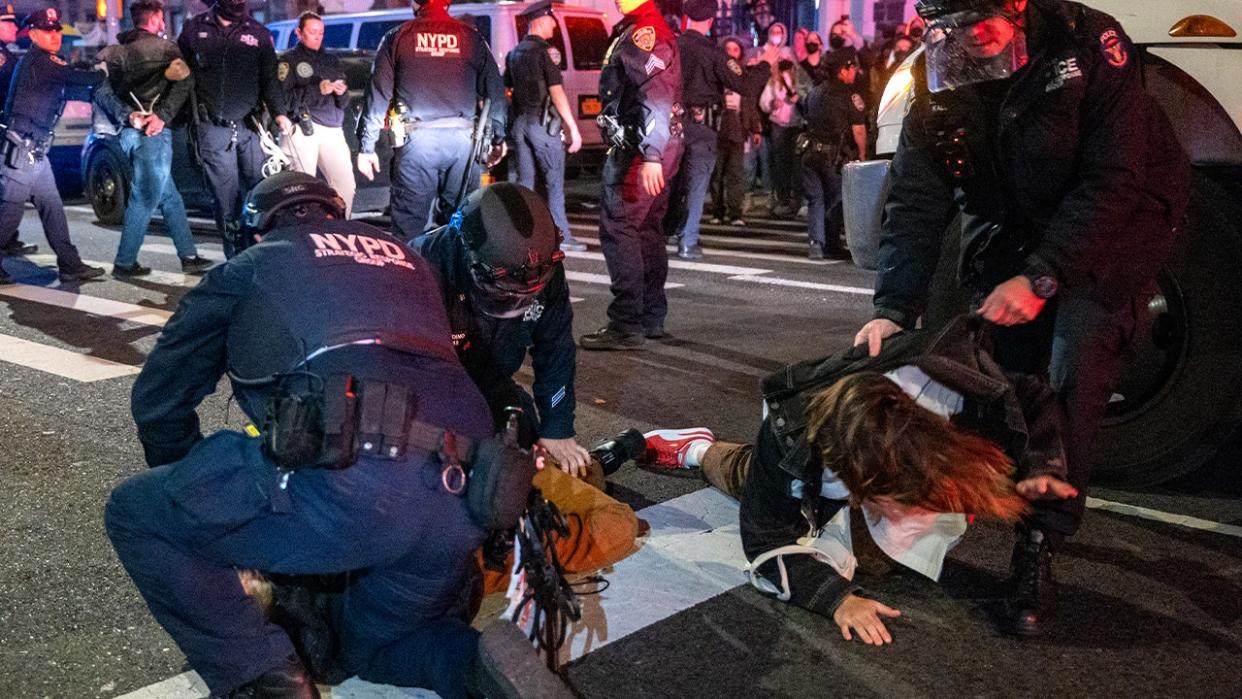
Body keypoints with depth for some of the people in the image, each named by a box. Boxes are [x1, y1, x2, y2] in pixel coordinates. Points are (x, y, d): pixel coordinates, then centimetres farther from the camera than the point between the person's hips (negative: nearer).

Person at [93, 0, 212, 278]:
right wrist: (163, 116, -18)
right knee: (145, 200, -1)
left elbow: (102, 93, 6)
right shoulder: (164, 46, -1)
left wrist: (126, 115, -5)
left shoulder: (117, 52, 16)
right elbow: (184, 81, -16)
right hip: (153, 133, -7)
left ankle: (189, 256, 16)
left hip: (127, 132, 7)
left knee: (170, 197, 14)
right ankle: (124, 263, 2)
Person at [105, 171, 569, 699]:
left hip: (345, 480, -5)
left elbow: (159, 396, 29)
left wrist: (187, 491, 47)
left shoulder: (248, 267, 23)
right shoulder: (406, 259, 34)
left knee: (136, 514, 16)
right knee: (377, 644, 33)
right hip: (457, 501, 6)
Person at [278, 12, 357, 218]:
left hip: (333, 131, 4)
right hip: (302, 130, -4)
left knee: (346, 185, -6)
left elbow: (343, 104, 19)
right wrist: (317, 90, -15)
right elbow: (283, 98, -6)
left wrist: (341, 93, -5)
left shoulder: (332, 61, 22)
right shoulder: (288, 60, 8)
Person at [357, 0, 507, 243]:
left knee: (410, 223, 2)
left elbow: (378, 95, 4)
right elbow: (495, 92, 10)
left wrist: (367, 146, 7)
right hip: (461, 139, 1)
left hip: (416, 140, -1)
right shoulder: (472, 38, 9)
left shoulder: (397, 38, 7)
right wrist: (498, 138, 19)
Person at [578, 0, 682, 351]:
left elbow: (656, 96, -24)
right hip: (661, 148, 11)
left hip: (639, 150, -11)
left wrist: (650, 156, -29)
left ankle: (626, 325, -12)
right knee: (646, 229, 14)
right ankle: (652, 317, 21)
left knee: (618, 228, -11)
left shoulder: (643, 32, -13)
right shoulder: (642, 30, 20)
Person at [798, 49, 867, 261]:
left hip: (811, 154, 4)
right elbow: (859, 130, -9)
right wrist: (862, 155, 1)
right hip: (835, 156, -4)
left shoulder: (814, 92, 13)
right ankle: (832, 245, 17)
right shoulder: (849, 95, -7)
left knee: (815, 200, 8)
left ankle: (816, 243, -4)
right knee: (834, 200, 11)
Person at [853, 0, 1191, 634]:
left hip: (1112, 228, -4)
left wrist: (1041, 276, -33)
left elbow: (1113, 182, -28)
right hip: (1010, 235, 5)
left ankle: (1039, 543, -9)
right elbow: (916, 202, -15)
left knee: (1072, 373, -16)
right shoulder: (936, 77, -13)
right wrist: (894, 307, -25)